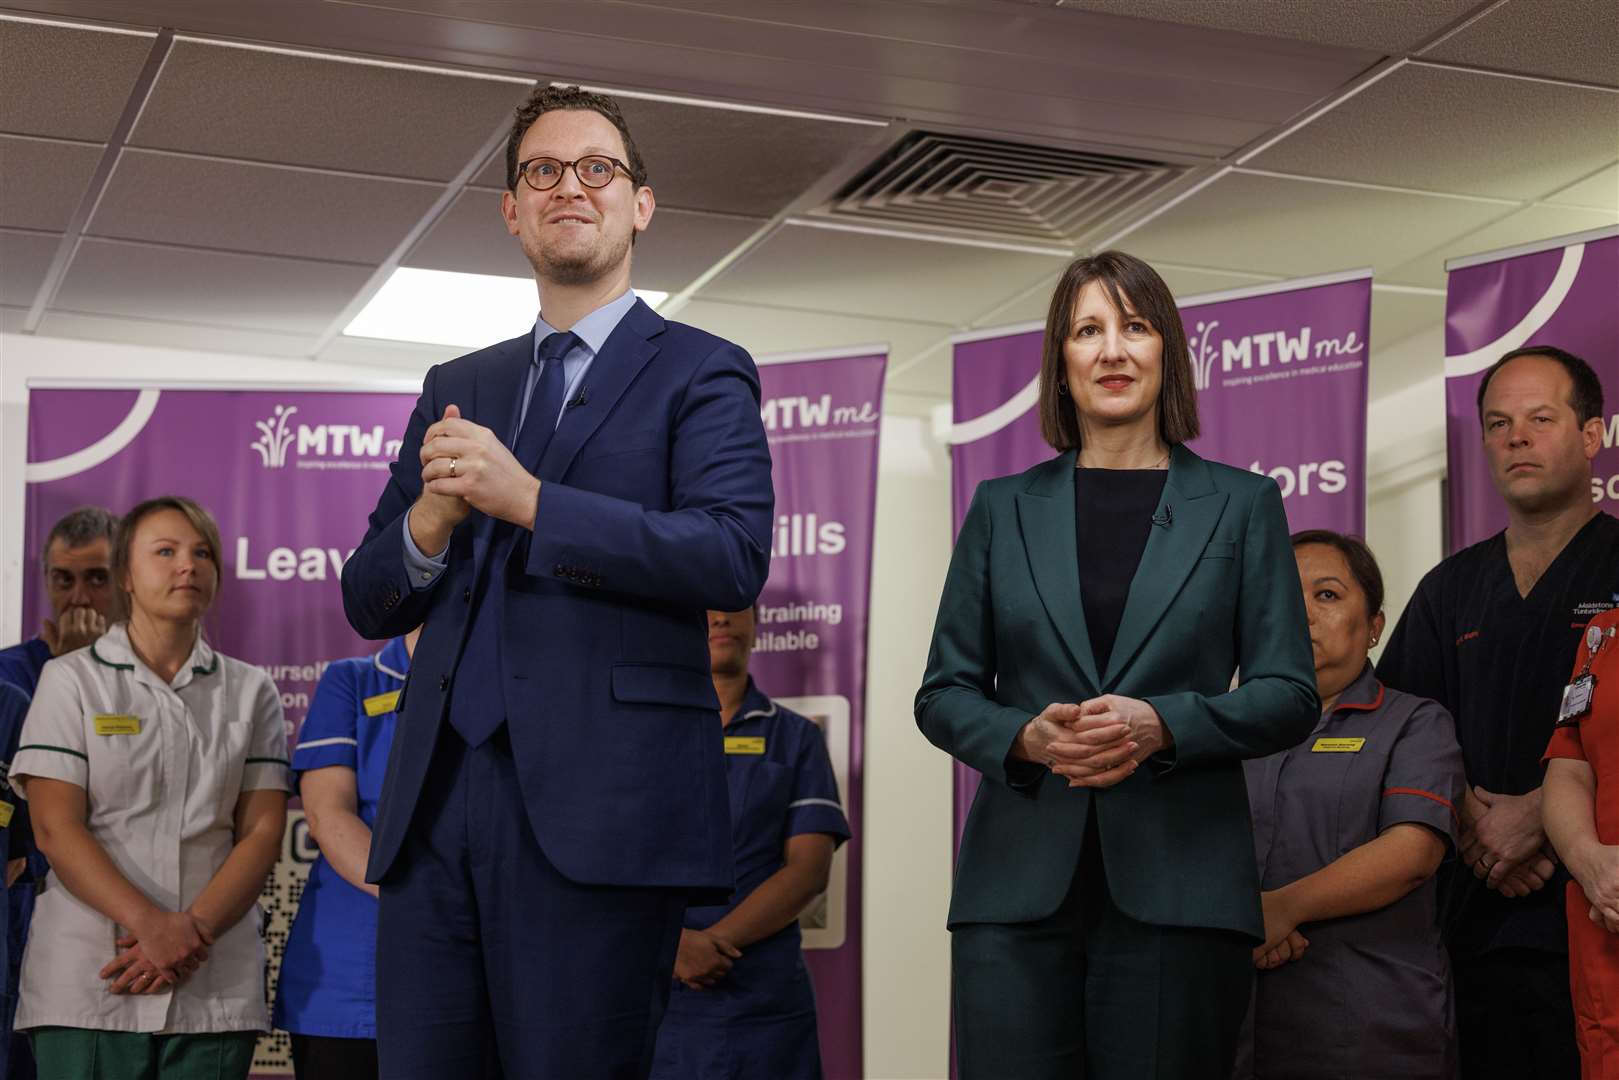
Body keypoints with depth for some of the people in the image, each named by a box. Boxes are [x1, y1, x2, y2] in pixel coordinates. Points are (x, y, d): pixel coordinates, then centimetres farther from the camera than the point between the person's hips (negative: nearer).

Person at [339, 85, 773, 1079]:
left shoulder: (699, 373, 5)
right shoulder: (457, 388, 22)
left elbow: (735, 555, -12)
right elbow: (368, 602, 18)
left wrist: (526, 499, -15)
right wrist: (431, 521, -5)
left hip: (594, 809, -5)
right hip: (437, 803, 5)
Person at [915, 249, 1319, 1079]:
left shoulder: (1242, 505, 9)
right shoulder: (1002, 509, 12)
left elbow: (1290, 697, 4)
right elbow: (943, 693, 11)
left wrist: (1161, 725, -13)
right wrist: (1027, 736, -10)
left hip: (1177, 885, -1)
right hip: (1019, 886, 1)